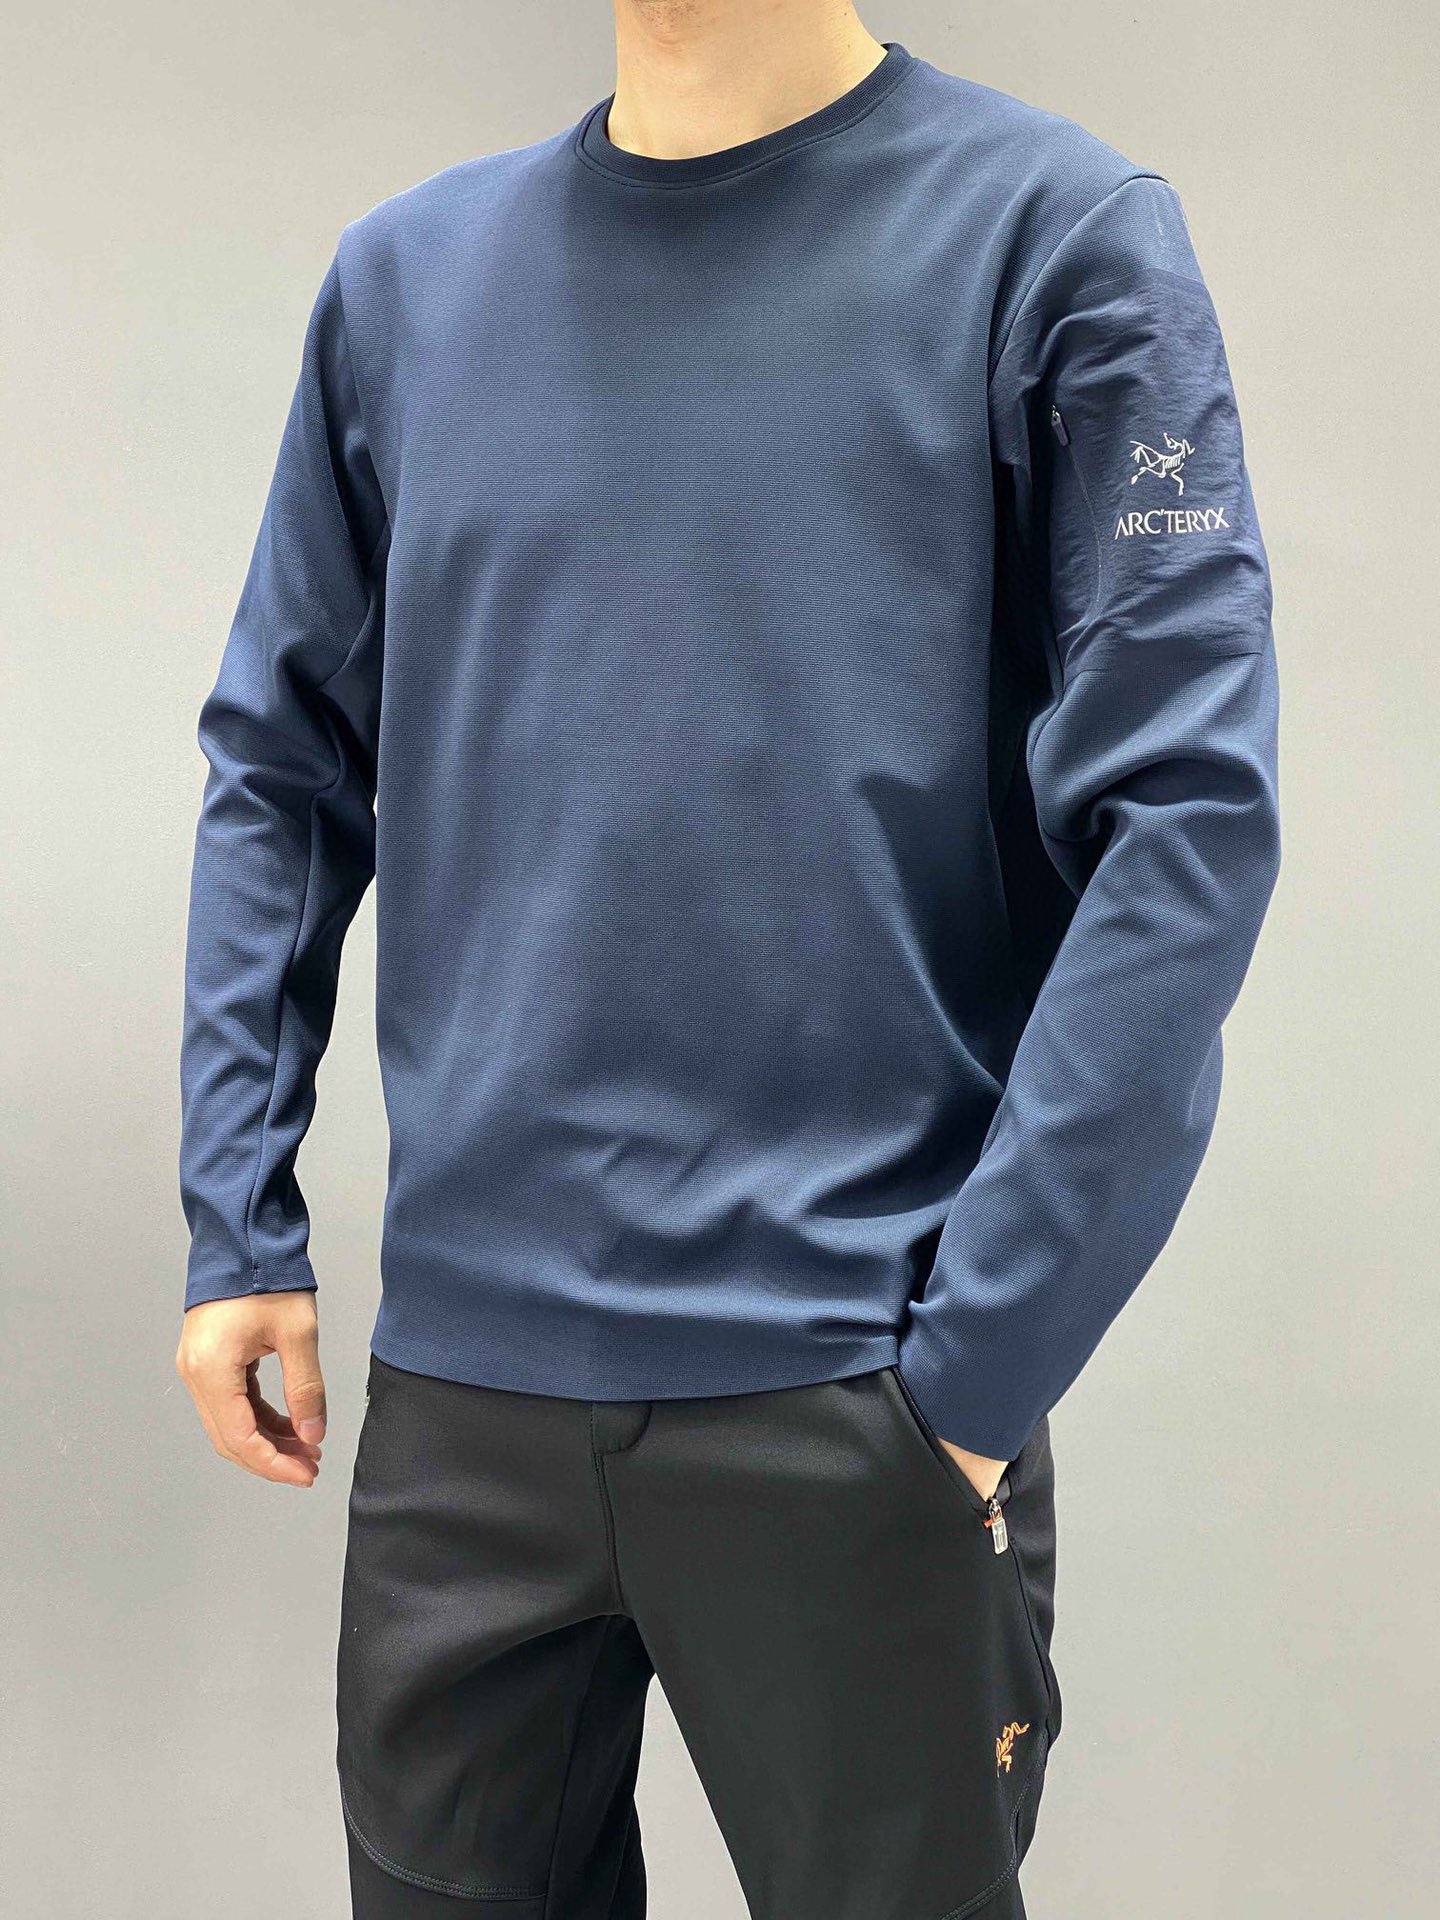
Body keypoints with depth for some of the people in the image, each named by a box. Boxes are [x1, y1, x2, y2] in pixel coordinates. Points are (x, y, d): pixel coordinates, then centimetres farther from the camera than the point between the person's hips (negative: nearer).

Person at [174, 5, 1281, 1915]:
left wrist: (980, 1355, -14)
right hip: (456, 1381, 4)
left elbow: (1184, 816, -11)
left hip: (852, 1401, -3)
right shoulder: (405, 275, 8)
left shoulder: (1058, 230, -5)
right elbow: (284, 770, 13)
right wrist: (237, 1222, 6)